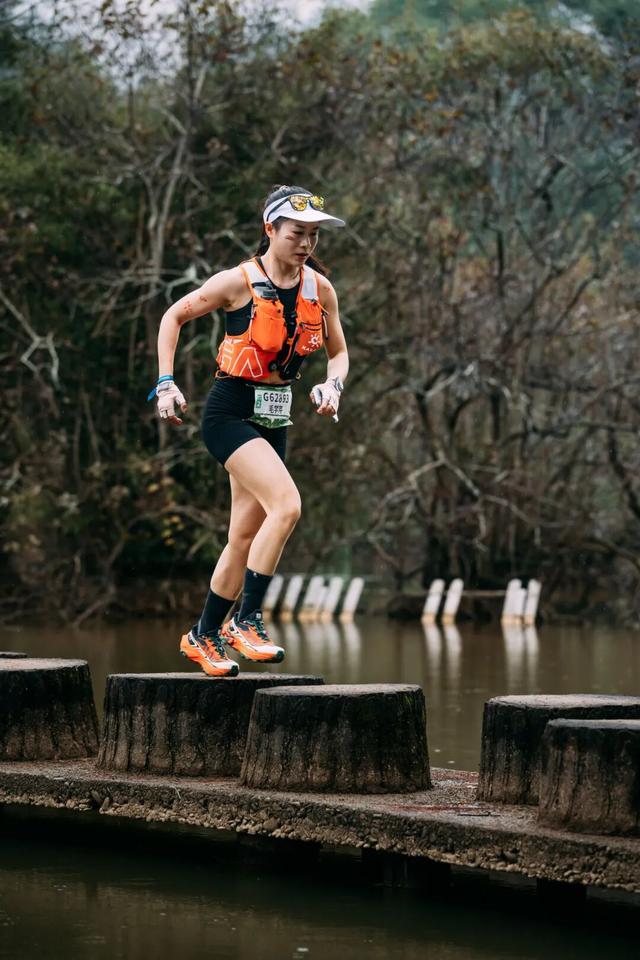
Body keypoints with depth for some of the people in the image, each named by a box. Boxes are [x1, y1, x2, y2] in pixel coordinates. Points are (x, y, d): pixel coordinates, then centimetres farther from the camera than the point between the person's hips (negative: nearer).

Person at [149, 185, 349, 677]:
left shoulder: (320, 289, 3)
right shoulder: (238, 282, -11)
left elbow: (338, 351, 15)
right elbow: (174, 316, 0)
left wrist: (333, 385, -6)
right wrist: (166, 383, -7)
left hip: (274, 418, 6)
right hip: (230, 412, -6)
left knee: (246, 535, 9)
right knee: (287, 504, -24)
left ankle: (204, 636, 25)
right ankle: (247, 620, -17)